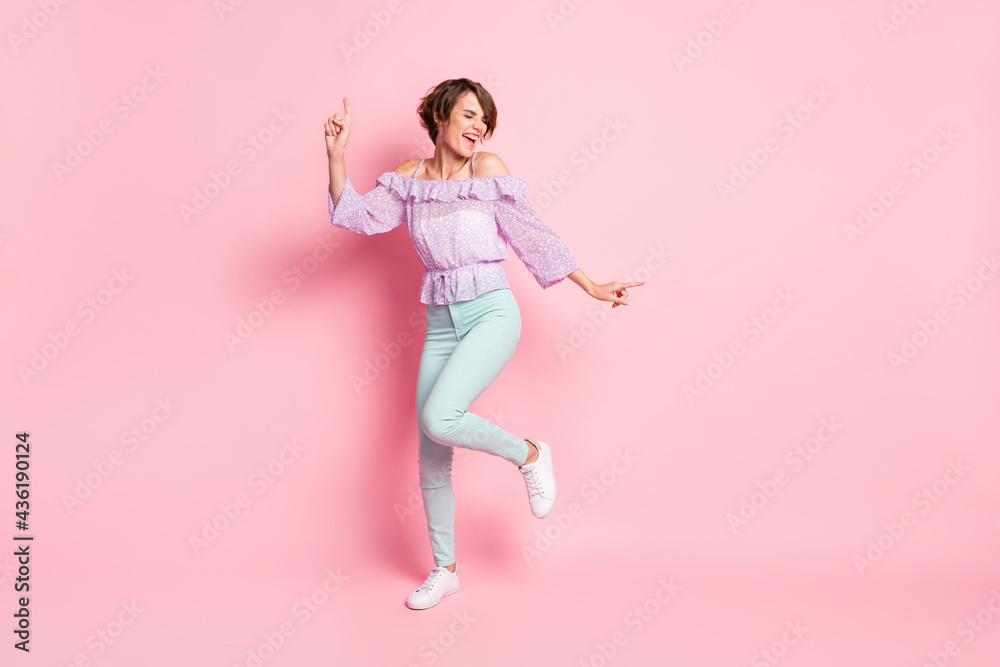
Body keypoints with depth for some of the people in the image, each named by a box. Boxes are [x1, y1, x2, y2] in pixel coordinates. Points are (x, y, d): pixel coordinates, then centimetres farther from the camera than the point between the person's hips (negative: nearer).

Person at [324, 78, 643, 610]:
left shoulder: (489, 170, 0)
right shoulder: (410, 177, 9)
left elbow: (531, 236, 2)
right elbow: (355, 214, 5)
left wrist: (592, 288, 2)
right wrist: (336, 155, -7)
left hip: (492, 312, -4)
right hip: (440, 324, 4)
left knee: (439, 418, -26)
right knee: (431, 457, 5)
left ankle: (529, 454, 1)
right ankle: (445, 568, 24)